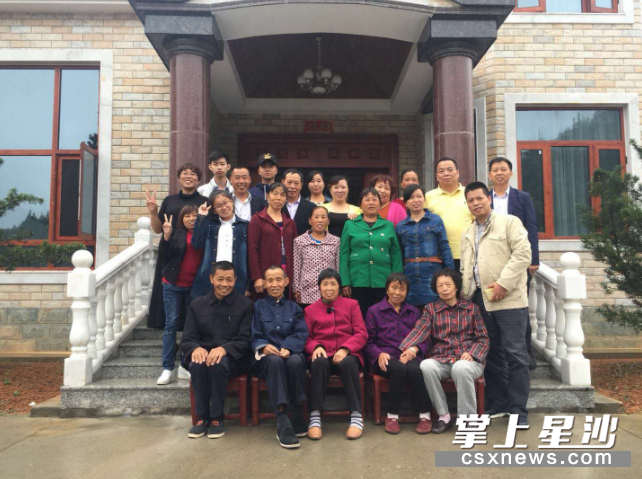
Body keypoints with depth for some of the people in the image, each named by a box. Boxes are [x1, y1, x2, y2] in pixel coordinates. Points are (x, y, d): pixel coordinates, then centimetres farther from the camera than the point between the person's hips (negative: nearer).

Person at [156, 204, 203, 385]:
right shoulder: (177, 234, 2)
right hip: (173, 284, 1)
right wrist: (166, 236, -18)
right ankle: (168, 369, 6)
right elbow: (166, 254, -6)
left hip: (195, 286, 0)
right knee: (171, 324, 2)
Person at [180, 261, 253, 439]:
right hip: (204, 354, 2)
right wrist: (196, 348, -20)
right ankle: (202, 417, -16)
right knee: (197, 364, -32)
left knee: (218, 363, -35)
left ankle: (217, 418, -18)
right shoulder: (197, 305, 11)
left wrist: (224, 348, -25)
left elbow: (245, 340, -5)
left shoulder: (245, 305, 3)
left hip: (233, 359, -2)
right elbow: (187, 339, 6)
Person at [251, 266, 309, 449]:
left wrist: (288, 348, -16)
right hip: (266, 357, -1)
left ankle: (298, 416, -24)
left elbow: (301, 334, 5)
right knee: (275, 361, -38)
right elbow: (254, 336, 5)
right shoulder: (258, 306, 17)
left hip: (290, 353, 1)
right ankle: (282, 423, -45)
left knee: (296, 361, -37)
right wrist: (264, 346, -18)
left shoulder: (294, 308, 21)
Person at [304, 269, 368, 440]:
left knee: (348, 362, -36)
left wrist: (345, 349, -15)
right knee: (319, 363, -35)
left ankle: (356, 416, -26)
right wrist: (316, 347, -14)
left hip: (346, 354, 0)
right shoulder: (310, 310, 15)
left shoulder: (352, 304, 12)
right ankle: (315, 416, -28)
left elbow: (361, 334, 3)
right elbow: (306, 338, 10)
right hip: (322, 355, 1)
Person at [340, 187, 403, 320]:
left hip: (384, 282, 1)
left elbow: (396, 255, 6)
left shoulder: (389, 225, 10)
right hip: (358, 282, -1)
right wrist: (345, 282, -4)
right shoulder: (350, 225, 7)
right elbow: (344, 255, 2)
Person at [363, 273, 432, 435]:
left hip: (409, 356, 2)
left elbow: (424, 339, 12)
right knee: (400, 369, -36)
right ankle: (392, 414, -18)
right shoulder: (374, 311, 12)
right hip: (386, 357, -2)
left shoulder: (414, 312, 21)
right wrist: (379, 354, -14)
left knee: (415, 370, -34)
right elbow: (368, 341, 6)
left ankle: (425, 415, -17)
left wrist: (414, 350, -10)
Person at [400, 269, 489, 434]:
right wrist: (410, 347, -28)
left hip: (468, 359, -1)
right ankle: (444, 416, -14)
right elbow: (420, 329, -7)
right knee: (426, 366, -32)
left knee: (461, 368, -36)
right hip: (441, 359, 1)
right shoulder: (431, 309, 11)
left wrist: (472, 353, -12)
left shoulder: (472, 308, 11)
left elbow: (483, 338, 8)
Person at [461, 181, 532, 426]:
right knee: (492, 353, 11)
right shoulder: (468, 234, 20)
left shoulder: (509, 222, 1)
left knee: (515, 353, -4)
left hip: (509, 299, -6)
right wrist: (466, 292, 9)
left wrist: (503, 283, -16)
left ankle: (518, 410, 4)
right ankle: (497, 404, 21)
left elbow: (522, 254, -10)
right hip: (480, 299, 6)